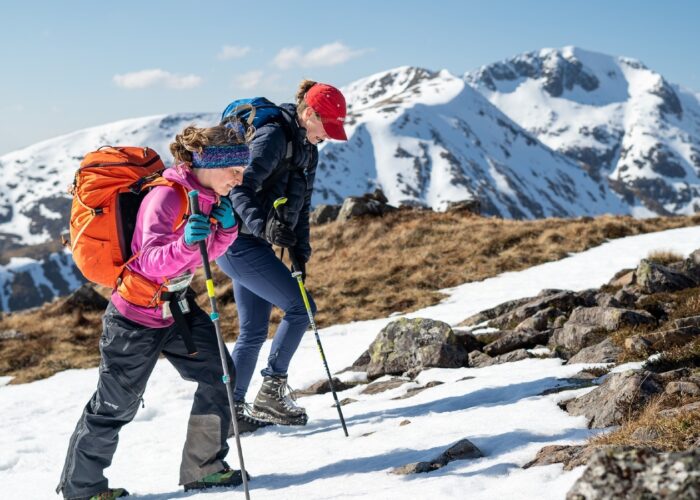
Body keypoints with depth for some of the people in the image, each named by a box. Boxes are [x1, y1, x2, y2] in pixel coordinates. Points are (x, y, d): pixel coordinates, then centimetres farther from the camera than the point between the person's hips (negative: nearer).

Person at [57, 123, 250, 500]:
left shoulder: (206, 196, -1)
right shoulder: (165, 197, -26)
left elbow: (209, 252, 9)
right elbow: (153, 263, -33)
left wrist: (226, 227, -10)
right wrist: (186, 243, -51)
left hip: (178, 309, 8)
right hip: (136, 318, -8)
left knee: (220, 377, -1)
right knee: (116, 405, 6)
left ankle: (203, 469, 15)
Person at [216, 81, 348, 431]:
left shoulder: (307, 149, 13)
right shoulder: (273, 137, -17)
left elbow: (300, 206, 17)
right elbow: (240, 189, -26)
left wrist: (300, 252, 9)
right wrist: (263, 225, -40)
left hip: (254, 244, 9)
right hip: (239, 241, -9)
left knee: (254, 331, 11)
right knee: (300, 307, -10)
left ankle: (233, 408, 19)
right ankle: (272, 390, 1)